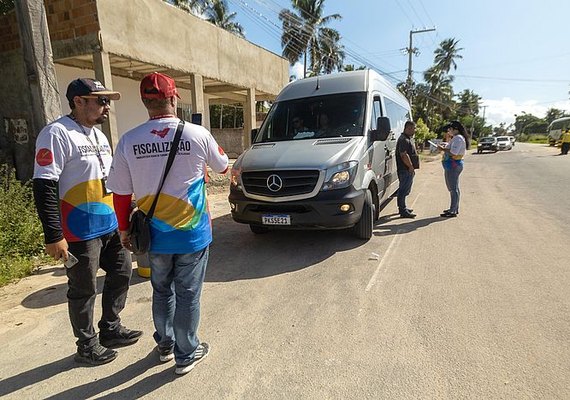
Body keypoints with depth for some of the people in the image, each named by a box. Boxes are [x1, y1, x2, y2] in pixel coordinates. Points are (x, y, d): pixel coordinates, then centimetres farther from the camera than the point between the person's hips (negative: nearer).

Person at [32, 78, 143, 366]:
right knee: (83, 290, 6)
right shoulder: (57, 134, -14)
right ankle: (86, 346, 27)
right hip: (81, 232, -9)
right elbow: (44, 187, -19)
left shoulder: (99, 135, 13)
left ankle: (110, 329, 36)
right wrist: (53, 236, -20)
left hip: (110, 226, 9)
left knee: (121, 272, 17)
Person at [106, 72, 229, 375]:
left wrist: (124, 229, 13)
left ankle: (165, 345, 40)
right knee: (188, 294, 12)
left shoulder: (128, 141, -6)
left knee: (162, 291, 22)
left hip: (155, 235, 3)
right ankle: (186, 354, 27)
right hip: (193, 234, -2)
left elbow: (120, 194, -2)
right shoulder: (198, 134, -11)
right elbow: (222, 167, 7)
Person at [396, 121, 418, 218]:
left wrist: (412, 167, 19)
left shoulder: (409, 138, 18)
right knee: (404, 190, -6)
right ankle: (403, 211, -2)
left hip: (409, 170, 11)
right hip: (405, 169, -11)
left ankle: (402, 208, 28)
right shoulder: (404, 140, -16)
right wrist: (411, 166, -17)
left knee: (405, 190, 18)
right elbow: (404, 155, -24)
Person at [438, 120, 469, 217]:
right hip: (453, 165, 11)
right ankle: (455, 208, 27)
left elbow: (453, 153, -24)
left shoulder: (458, 138, -16)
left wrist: (443, 149, -12)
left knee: (453, 188, -6)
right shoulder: (456, 138, 18)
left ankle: (453, 211, -1)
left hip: (453, 165, -11)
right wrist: (445, 147, 8)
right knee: (454, 188, 17)